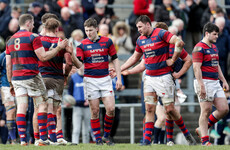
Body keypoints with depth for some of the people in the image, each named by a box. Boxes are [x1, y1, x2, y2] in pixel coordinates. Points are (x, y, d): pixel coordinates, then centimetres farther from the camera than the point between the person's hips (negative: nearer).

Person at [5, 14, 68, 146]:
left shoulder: (11, 40, 13)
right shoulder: (33, 37, -7)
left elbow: (8, 64, 13)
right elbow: (43, 57, -13)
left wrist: (10, 83, 18)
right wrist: (59, 47, -4)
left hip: (16, 78, 5)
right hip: (31, 77, -5)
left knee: (21, 108, 2)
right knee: (42, 105, 3)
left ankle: (23, 140, -6)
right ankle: (43, 139, -3)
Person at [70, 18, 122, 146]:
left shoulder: (107, 41, 5)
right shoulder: (82, 45, 3)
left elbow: (115, 59, 9)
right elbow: (79, 64, -3)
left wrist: (119, 78, 3)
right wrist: (72, 55, -22)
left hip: (105, 79, 1)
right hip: (90, 80, -1)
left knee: (111, 109, -8)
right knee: (95, 111, -1)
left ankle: (106, 136, 9)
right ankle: (98, 138, 7)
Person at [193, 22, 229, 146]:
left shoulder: (214, 48, 18)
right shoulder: (199, 48, -11)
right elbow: (196, 68, -17)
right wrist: (201, 86, -23)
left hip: (215, 82, 9)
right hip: (205, 82, -9)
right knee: (206, 111, -7)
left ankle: (202, 129, 16)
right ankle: (205, 140, -1)